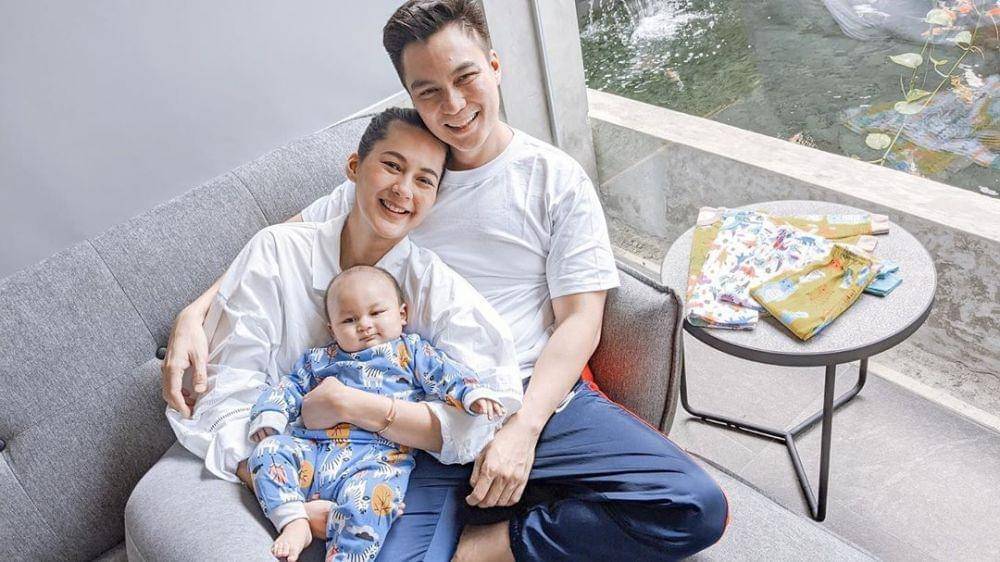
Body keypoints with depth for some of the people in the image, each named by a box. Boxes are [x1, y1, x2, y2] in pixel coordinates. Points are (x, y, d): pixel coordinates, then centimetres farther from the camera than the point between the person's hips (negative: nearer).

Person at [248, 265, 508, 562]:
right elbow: (289, 387, 27)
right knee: (269, 451, -17)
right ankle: (294, 522, -20)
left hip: (377, 455, -4)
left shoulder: (411, 351, 17)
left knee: (366, 497, -34)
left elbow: (447, 373, 6)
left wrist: (474, 394, -15)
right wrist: (268, 416, 7)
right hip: (310, 446, 5)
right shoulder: (318, 359, 27)